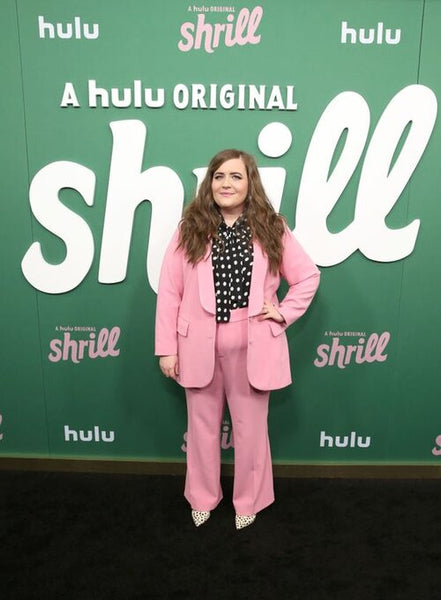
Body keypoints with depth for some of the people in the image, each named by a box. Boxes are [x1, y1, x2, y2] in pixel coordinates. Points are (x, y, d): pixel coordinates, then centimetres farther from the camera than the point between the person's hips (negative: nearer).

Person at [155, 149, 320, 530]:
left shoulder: (271, 229, 0)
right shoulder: (190, 229, -1)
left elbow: (308, 276, 9)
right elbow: (169, 291, -3)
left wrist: (284, 313, -3)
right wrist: (166, 348, -5)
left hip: (252, 348, 0)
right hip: (200, 347, 1)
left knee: (251, 429, 14)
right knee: (203, 427, 16)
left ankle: (249, 501, 38)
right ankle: (203, 498, 40)